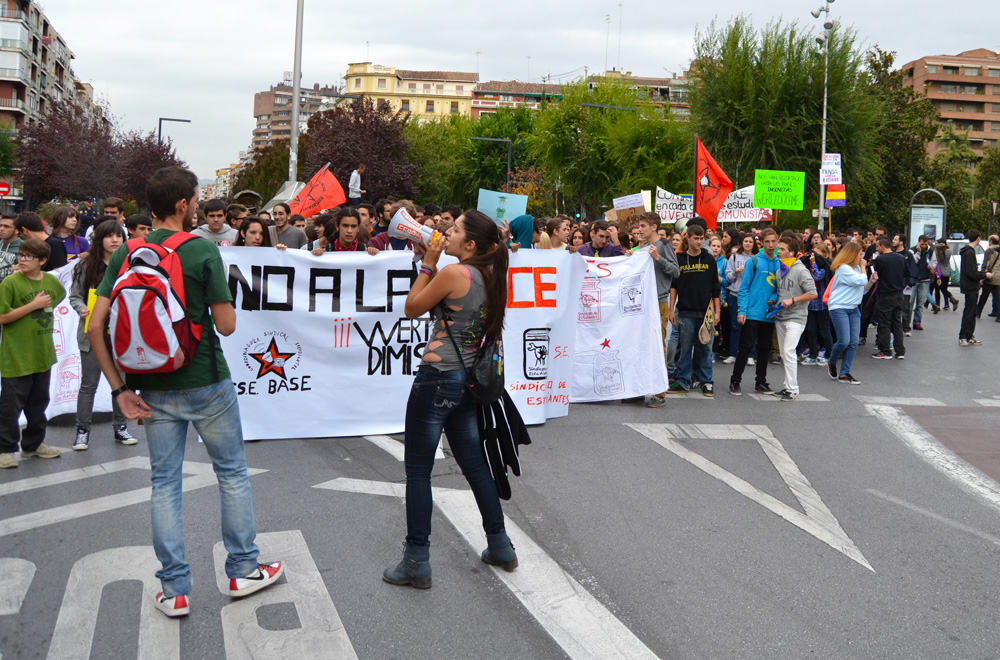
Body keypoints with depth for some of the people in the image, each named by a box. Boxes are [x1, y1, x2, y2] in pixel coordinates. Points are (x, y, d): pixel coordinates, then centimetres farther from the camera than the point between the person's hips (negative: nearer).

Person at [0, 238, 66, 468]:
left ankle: (33, 444, 31)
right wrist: (34, 305, -17)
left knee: (39, 402, 16)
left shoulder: (51, 281, 3)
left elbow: (59, 296, 26)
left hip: (43, 353, 6)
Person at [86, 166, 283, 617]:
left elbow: (95, 328, -5)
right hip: (206, 383, -4)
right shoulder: (203, 251, -12)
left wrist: (120, 388, -2)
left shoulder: (125, 255, 1)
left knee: (165, 483, 10)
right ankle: (243, 570, 23)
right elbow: (226, 324, -13)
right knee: (232, 472, 13)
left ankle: (174, 591, 15)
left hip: (154, 391, 4)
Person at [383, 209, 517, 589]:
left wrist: (428, 263, 0)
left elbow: (412, 308, -5)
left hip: (438, 377, -8)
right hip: (469, 379, 8)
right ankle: (500, 546, 28)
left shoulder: (453, 273, -17)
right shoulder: (490, 276, 7)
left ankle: (416, 563, 8)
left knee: (418, 471, 2)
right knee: (474, 463, 19)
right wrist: (432, 263, 10)